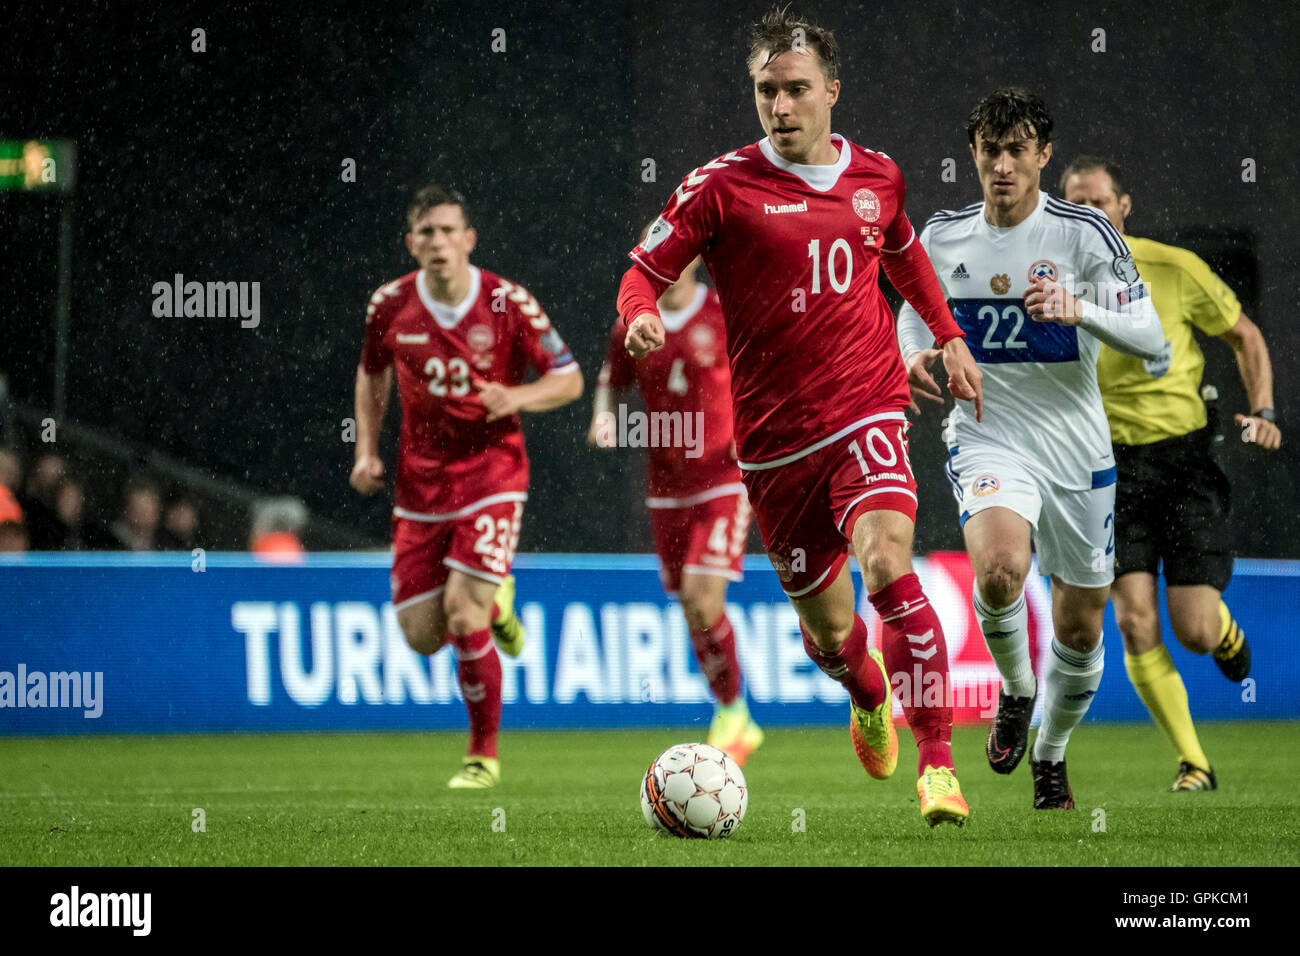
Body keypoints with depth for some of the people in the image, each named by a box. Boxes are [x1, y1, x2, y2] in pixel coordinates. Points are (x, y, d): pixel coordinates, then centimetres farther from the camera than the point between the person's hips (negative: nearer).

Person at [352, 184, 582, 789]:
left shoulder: (508, 303, -11)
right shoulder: (391, 305, -3)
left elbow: (569, 379, -3)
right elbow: (372, 374, 16)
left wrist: (517, 397, -22)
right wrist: (367, 450, 5)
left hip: (491, 472, -3)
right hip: (420, 482, 3)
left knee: (463, 612, -17)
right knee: (421, 635, 0)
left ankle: (484, 755, 2)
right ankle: (494, 601, 36)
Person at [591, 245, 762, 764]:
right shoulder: (632, 325, 3)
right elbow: (610, 383, 15)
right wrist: (603, 418, -6)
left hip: (725, 480, -4)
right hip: (667, 489, 4)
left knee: (703, 598, -17)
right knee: (692, 609, 7)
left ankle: (732, 711, 3)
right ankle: (738, 726, 23)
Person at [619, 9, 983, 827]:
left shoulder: (878, 177, 6)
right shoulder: (723, 185, -4)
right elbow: (646, 269, -2)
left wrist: (949, 338, 27)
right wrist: (641, 317, -24)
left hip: (867, 413, 0)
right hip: (773, 437, 0)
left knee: (887, 567, -26)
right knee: (826, 627, 9)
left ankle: (938, 767, -21)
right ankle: (869, 698, 47)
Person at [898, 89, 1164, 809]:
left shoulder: (1085, 233, -9)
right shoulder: (942, 236, -1)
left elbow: (1150, 337, -13)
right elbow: (916, 305, 19)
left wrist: (1081, 310, -31)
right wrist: (913, 353, -3)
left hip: (1078, 452, 0)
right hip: (988, 440, 0)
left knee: (1080, 627, 9)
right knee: (999, 568, -31)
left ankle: (1050, 755, 37)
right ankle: (1015, 692, -1)